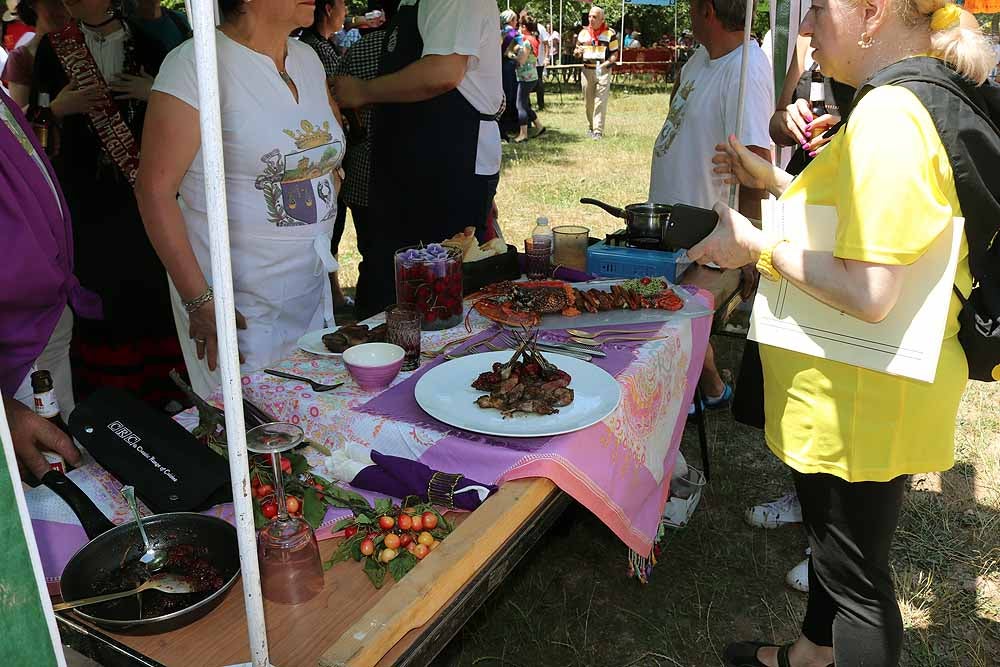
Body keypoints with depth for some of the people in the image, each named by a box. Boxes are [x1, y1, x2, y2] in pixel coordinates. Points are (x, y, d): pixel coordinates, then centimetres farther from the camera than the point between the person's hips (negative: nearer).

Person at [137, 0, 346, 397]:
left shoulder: (308, 58, 7)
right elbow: (155, 189, -14)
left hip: (314, 288, 6)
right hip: (237, 303, -6)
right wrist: (199, 301, -17)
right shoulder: (195, 63, -13)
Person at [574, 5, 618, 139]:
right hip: (587, 70, 4)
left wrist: (604, 65, -19)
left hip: (603, 71, -4)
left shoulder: (610, 33, -3)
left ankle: (598, 131, -9)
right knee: (588, 102, 10)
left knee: (600, 102, -9)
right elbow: (576, 52, 17)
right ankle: (590, 127, 25)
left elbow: (614, 54, -2)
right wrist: (578, 52, -8)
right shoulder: (583, 33, 8)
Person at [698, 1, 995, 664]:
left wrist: (758, 246, -19)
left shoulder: (888, 118, -26)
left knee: (856, 577, 8)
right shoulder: (919, 99, 8)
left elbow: (869, 293, -31)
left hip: (863, 402, -11)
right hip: (856, 389, 11)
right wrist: (777, 182, 11)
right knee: (833, 533, 28)